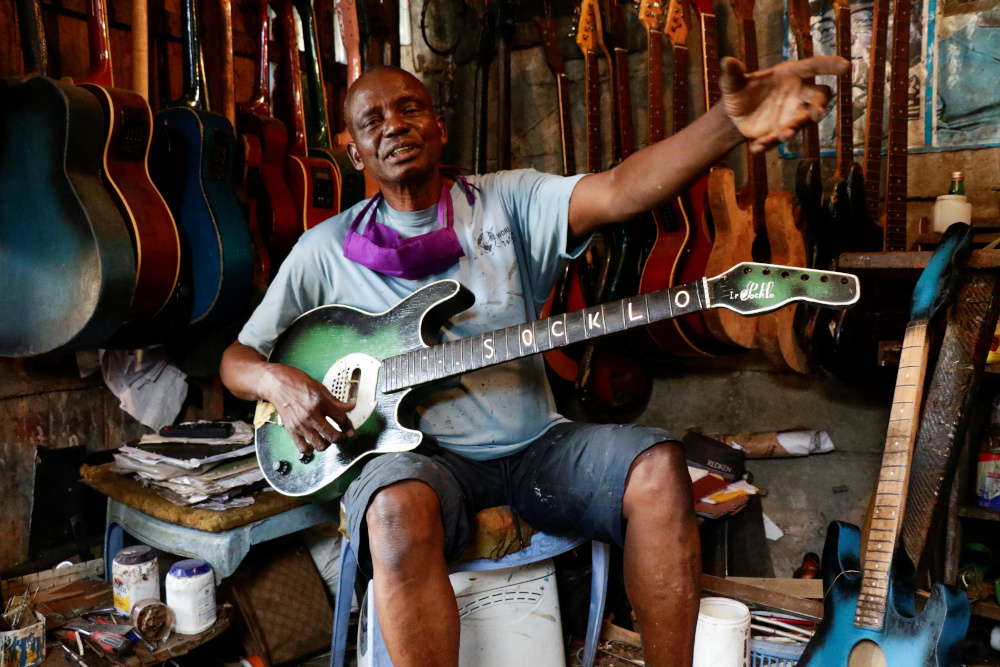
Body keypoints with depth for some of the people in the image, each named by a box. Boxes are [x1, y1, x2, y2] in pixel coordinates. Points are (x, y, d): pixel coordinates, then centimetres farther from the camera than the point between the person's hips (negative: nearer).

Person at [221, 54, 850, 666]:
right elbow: (238, 357, 12)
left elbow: (620, 190, -15)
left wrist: (733, 123, -33)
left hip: (534, 443, 2)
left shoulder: (507, 201, 4)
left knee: (658, 465, -21)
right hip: (419, 455, -1)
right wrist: (278, 381, -14)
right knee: (400, 508, -35)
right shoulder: (327, 249, 5)